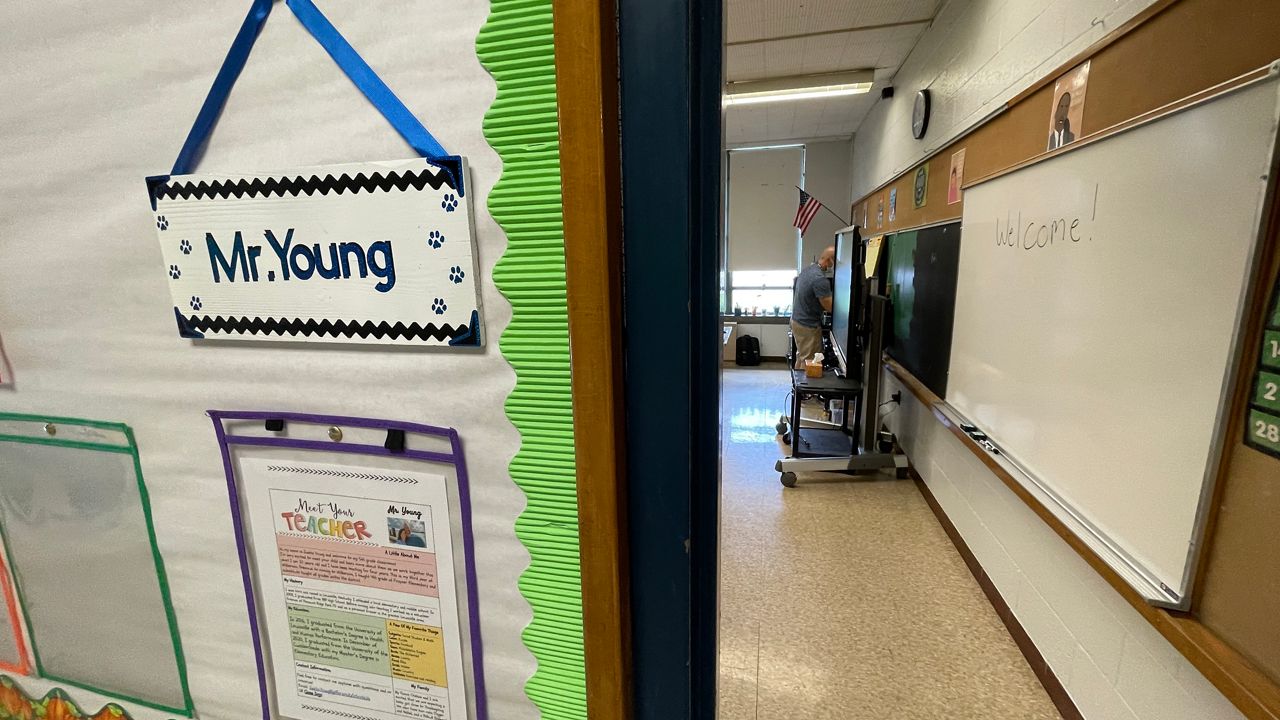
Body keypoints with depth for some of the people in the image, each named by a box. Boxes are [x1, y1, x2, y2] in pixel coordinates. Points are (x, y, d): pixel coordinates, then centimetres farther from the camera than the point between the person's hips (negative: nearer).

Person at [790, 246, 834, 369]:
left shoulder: (808, 270, 5)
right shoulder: (820, 278, -24)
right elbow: (830, 307, -21)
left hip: (797, 320, 10)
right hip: (808, 326, -10)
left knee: (801, 357, 20)